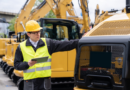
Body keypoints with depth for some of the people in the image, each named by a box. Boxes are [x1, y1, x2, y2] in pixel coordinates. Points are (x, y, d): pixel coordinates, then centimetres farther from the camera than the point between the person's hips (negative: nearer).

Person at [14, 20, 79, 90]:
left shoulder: (47, 43, 4)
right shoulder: (21, 47, 1)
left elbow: (63, 45, -3)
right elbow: (16, 65, 2)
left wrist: (78, 42, -13)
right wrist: (28, 64, -16)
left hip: (45, 81, 1)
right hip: (30, 83, -1)